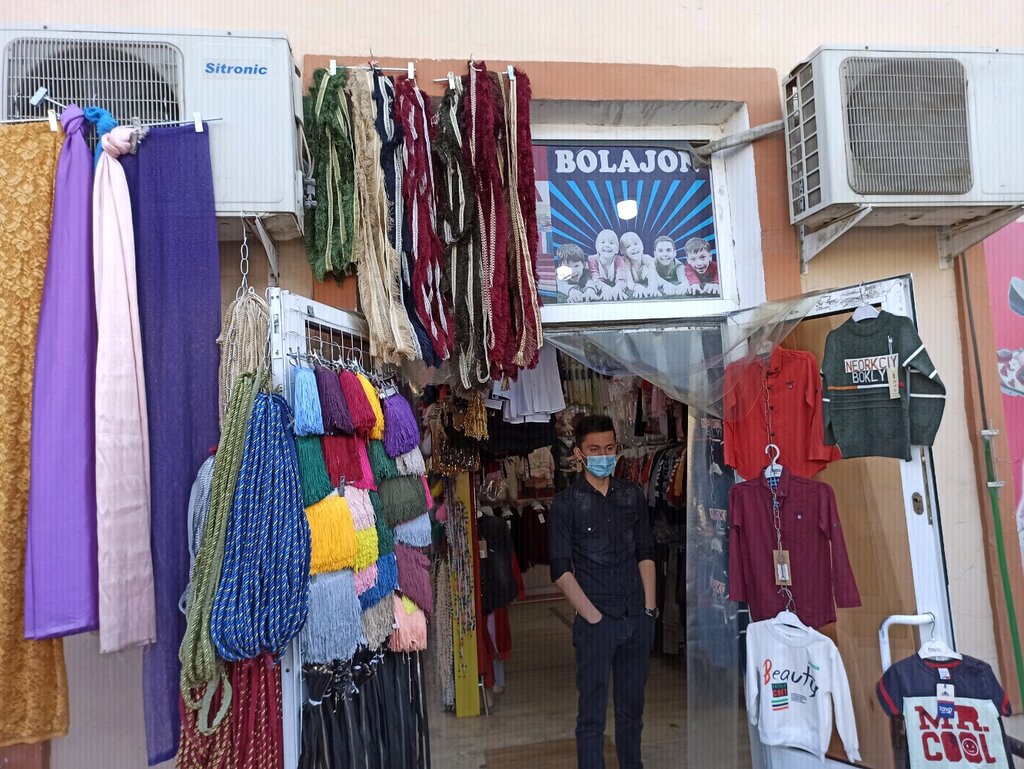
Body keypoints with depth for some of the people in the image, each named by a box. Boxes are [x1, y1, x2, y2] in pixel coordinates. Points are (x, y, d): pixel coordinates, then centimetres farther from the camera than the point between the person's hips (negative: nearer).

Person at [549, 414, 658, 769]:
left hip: (638, 619, 4)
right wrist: (594, 617, -11)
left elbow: (645, 553, 11)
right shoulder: (566, 503, -5)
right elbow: (561, 570, -6)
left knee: (632, 707, 18)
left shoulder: (633, 495, 7)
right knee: (592, 714, 5)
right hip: (595, 623, -4)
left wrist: (649, 606, 4)